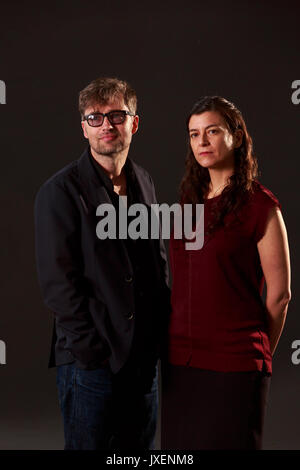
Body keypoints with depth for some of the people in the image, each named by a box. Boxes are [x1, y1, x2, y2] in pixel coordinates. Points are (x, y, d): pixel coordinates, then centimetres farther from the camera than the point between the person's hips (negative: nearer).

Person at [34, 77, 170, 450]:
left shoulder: (144, 184, 11)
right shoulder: (60, 191, -9)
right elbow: (57, 282, -12)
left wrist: (161, 332, 7)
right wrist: (93, 349, -14)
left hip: (144, 358, 6)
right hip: (89, 361, -6)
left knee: (140, 446, 15)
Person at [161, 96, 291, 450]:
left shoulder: (260, 205, -7)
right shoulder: (188, 201, 11)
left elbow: (279, 294, -5)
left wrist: (258, 355, 4)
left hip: (233, 364, -5)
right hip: (180, 361, 6)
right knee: (180, 446, 12)